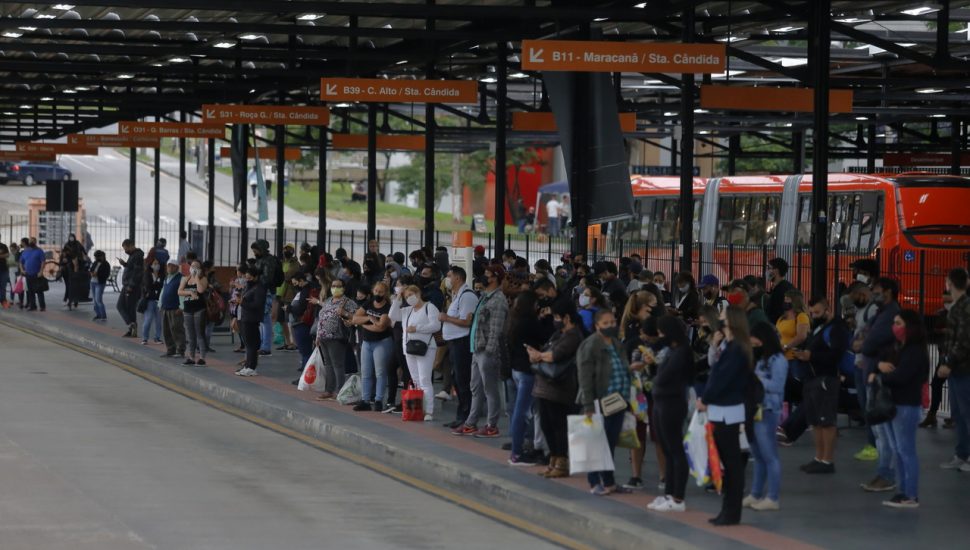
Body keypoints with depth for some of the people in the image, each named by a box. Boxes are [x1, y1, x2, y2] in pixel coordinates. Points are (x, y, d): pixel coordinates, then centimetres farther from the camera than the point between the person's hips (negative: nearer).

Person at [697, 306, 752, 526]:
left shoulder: (735, 350, -16)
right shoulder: (732, 347, 12)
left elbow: (721, 379, -18)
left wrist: (705, 400, -8)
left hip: (727, 412, -9)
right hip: (722, 411, 9)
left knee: (732, 462, -4)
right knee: (729, 461, 12)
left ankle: (732, 512, 0)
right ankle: (729, 509, 17)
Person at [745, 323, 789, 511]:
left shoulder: (778, 360, -9)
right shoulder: (759, 359, 15)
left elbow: (777, 386, -17)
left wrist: (754, 380, -15)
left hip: (767, 412, -8)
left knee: (769, 456, -4)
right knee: (758, 456, 14)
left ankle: (773, 498, 0)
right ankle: (755, 495, 20)